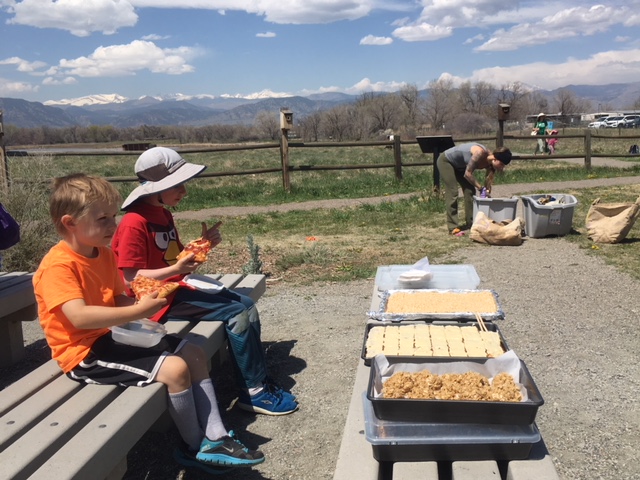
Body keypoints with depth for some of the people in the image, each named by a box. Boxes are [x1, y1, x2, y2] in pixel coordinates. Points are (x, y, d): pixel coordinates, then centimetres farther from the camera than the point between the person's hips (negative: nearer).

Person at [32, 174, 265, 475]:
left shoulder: (104, 254, 9)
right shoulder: (59, 265, -20)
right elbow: (79, 317, -31)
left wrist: (143, 304, -10)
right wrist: (138, 311, -31)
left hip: (112, 337, 10)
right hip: (85, 352, -10)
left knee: (194, 353, 4)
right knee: (174, 369, -23)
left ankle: (215, 438, 3)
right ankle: (195, 448, 1)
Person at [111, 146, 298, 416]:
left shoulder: (163, 213, 11)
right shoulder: (135, 223, -17)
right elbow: (128, 278, -20)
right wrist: (176, 270, -31)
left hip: (176, 289, 9)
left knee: (246, 305, 0)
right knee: (237, 313, -18)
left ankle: (259, 381, 2)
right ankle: (253, 392, -6)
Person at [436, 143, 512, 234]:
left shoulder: (489, 163, -12)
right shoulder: (480, 153, -35)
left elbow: (488, 183, -4)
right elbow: (467, 174, -30)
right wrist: (480, 188, -25)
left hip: (459, 166, 8)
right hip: (445, 161, -8)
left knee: (470, 191, 0)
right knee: (452, 192, -14)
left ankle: (471, 222, 8)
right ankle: (453, 227, -14)